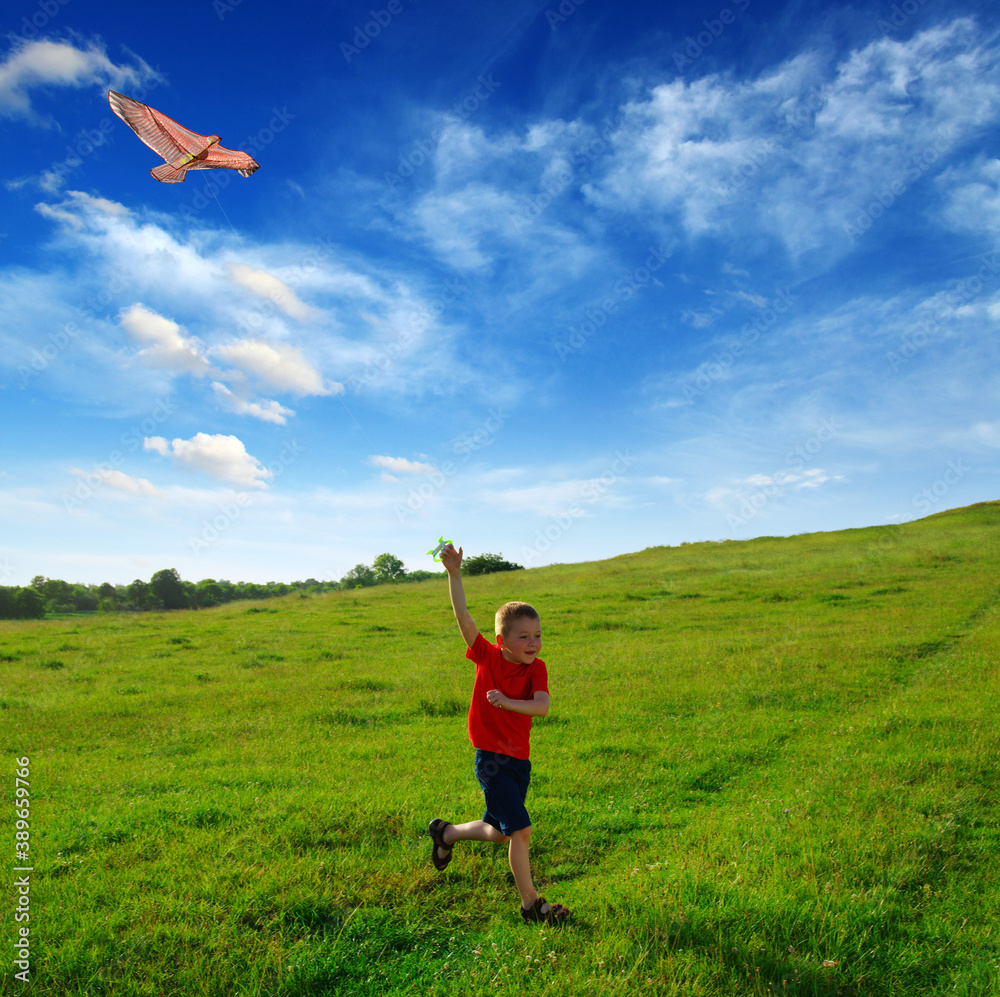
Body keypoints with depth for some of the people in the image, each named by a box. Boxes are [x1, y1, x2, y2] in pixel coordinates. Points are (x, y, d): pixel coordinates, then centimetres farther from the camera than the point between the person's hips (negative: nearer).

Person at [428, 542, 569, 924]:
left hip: (519, 759, 5)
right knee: (520, 829, -10)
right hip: (490, 759, -5)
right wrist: (454, 573, -28)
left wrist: (506, 702, -30)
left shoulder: (536, 668, -5)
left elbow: (542, 706, -19)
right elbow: (462, 615, -20)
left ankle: (446, 833, 44)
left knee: (499, 834, 18)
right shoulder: (486, 657, -11)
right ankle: (530, 902, 8)